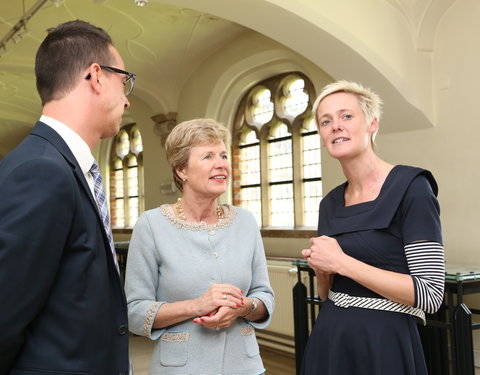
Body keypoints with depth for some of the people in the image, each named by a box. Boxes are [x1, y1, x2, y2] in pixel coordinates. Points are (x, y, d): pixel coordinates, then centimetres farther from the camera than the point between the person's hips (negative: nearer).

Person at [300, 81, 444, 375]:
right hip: (329, 340, 6)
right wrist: (322, 271, -7)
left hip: (383, 344, -6)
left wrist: (342, 263, -19)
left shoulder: (411, 187, -12)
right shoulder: (330, 203, 6)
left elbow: (431, 294, -18)